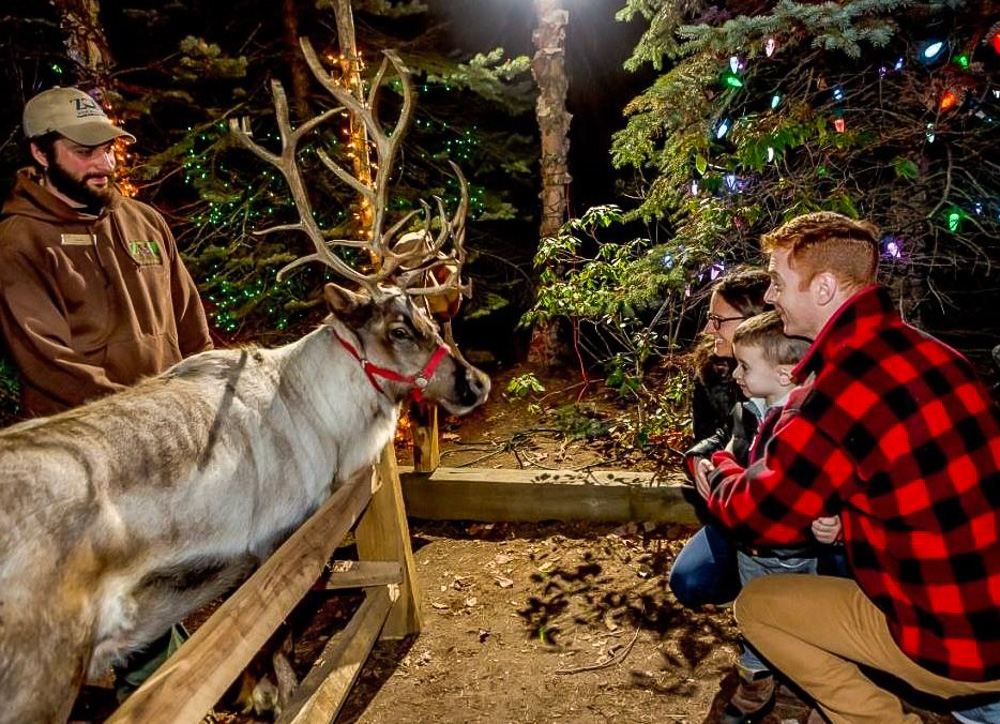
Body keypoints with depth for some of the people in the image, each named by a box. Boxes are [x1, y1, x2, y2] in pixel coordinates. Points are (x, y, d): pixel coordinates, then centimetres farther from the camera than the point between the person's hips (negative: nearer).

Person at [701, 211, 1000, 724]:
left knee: (755, 604, 9)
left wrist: (719, 470, 9)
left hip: (952, 646, -7)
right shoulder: (931, 354, -2)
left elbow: (760, 518, -10)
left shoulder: (833, 396, -26)